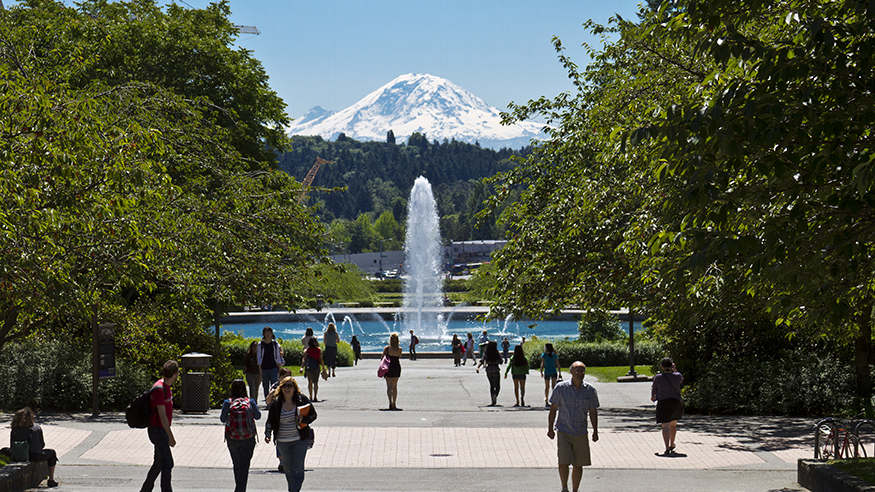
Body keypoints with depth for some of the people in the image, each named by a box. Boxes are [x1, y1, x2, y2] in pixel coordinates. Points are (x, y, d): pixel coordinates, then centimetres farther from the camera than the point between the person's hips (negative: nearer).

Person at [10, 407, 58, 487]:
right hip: (35, 457, -4)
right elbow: (42, 444, 3)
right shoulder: (37, 427, -2)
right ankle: (51, 480, 23)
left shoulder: (14, 431, 3)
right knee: (52, 453, 25)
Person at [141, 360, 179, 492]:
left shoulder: (166, 387, 11)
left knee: (159, 462, 15)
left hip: (162, 430, 10)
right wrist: (170, 436, -19)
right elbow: (162, 415, -22)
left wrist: (169, 434, 24)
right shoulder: (159, 390, -21)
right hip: (158, 430, -10)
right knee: (167, 463, -8)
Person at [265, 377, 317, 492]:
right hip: (282, 442, 2)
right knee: (287, 467, 12)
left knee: (297, 468, -9)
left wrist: (303, 419, -15)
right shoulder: (276, 403, 1)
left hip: (300, 440, -2)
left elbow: (313, 415, 5)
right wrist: (267, 434, -12)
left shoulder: (302, 400, -3)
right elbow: (270, 421, 6)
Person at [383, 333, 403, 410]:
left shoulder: (387, 348, -11)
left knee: (389, 386, -2)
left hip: (388, 368, -2)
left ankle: (390, 402, -22)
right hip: (397, 367, 3)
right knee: (395, 387, 15)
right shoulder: (400, 349, -5)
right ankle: (394, 404, 19)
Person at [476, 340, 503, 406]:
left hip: (489, 371, 3)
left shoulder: (485, 354, -3)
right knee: (497, 386, 7)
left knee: (491, 385, 18)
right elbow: (500, 362, -2)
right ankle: (495, 395, -25)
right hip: (496, 370, -3)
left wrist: (478, 367, -23)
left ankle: (493, 401, 16)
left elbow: (481, 361, -15)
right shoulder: (497, 353, -9)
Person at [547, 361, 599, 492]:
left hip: (581, 433, 2)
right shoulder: (561, 388, -3)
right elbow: (553, 409, 2)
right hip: (564, 431, -2)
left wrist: (595, 431, 5)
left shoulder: (590, 390, 1)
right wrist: (550, 428, 0)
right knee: (564, 462, -11)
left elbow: (593, 412, 8)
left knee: (578, 465, 5)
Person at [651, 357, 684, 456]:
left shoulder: (658, 377, -9)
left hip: (663, 403, -3)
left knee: (665, 426, -7)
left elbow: (654, 389, 8)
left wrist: (652, 397, 27)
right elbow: (681, 379, 22)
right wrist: (675, 369, 24)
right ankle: (672, 445, 37)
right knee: (673, 424, 23)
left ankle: (667, 449, -23)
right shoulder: (677, 376, -4)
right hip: (676, 403, 3)